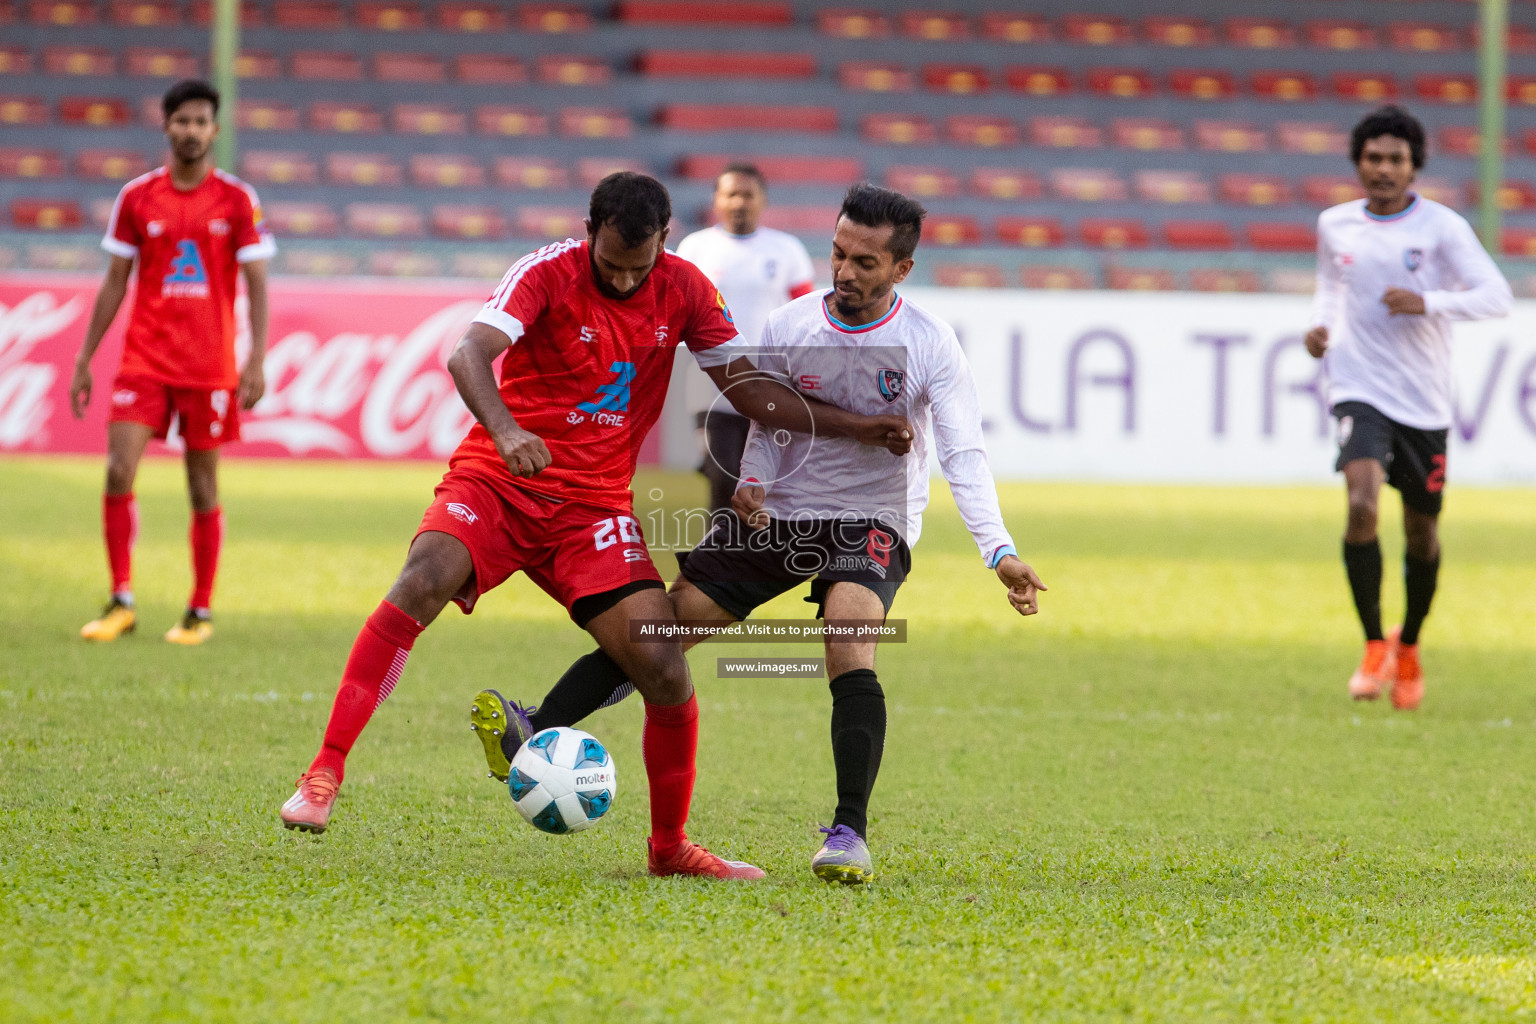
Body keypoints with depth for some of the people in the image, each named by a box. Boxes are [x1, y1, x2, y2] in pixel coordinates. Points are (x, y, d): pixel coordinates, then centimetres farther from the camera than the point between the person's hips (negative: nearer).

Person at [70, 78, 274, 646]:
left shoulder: (238, 200, 0)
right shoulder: (136, 198, 5)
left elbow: (257, 285, 0)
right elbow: (114, 283, 10)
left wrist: (256, 360, -12)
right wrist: (84, 359, 8)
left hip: (211, 365, -1)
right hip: (144, 359, 1)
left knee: (203, 487, 3)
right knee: (119, 474, -12)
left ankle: (201, 611, 14)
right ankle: (121, 601, -2)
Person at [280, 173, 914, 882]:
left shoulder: (683, 291, 2)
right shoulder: (548, 273, -12)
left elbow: (749, 390, 11)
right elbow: (468, 355, -26)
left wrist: (858, 428, 3)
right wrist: (504, 429, -46)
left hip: (594, 505, 4)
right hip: (497, 480, -3)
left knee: (664, 669, -11)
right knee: (423, 583, -32)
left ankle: (670, 848, 10)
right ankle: (325, 772, -28)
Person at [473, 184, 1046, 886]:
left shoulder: (927, 346, -12)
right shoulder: (787, 329, -4)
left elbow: (964, 457, -17)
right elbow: (767, 427, 8)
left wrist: (1000, 552, -29)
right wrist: (753, 483, -14)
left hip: (871, 521, -3)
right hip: (778, 512, 4)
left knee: (849, 647, -29)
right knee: (666, 622, -6)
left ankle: (849, 834, -29)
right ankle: (536, 736, -2)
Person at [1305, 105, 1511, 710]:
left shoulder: (1441, 227, -6)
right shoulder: (1334, 226, 4)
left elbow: (1496, 297, -13)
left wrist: (1428, 303, -27)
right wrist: (1319, 324, 3)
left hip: (1424, 402, 0)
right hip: (1360, 392, 0)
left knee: (1422, 531, 10)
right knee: (1361, 504, -23)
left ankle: (1408, 648, 34)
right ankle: (1373, 646, -12)